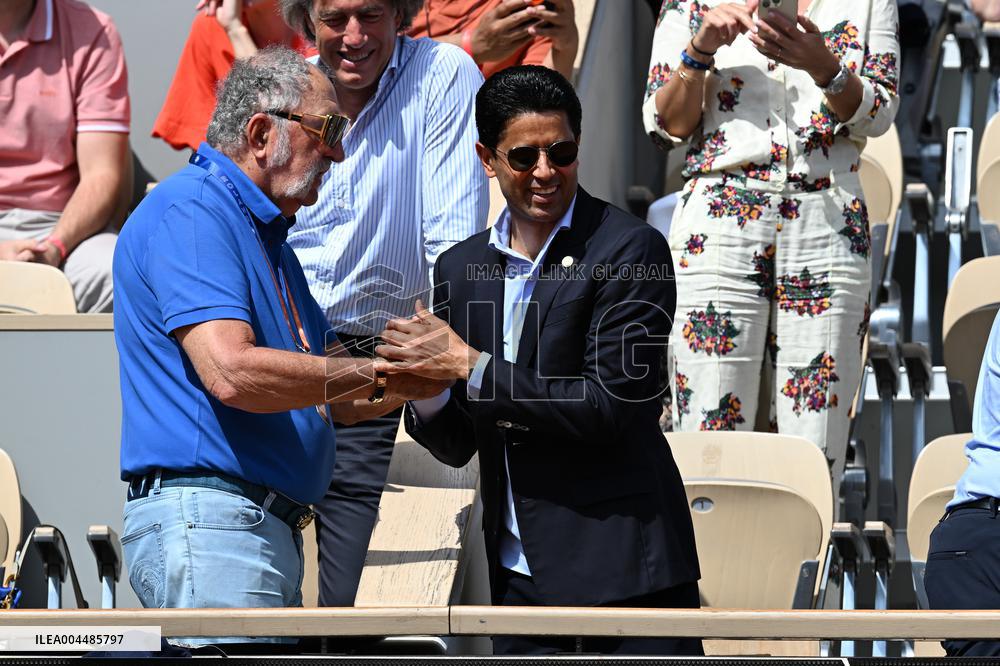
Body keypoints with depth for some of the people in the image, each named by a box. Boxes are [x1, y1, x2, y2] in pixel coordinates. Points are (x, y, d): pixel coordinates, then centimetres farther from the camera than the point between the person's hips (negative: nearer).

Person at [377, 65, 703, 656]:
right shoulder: (461, 268, 10)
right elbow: (459, 445, 14)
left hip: (621, 564, -5)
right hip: (519, 572, 6)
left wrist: (471, 366, -16)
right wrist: (426, 399, -9)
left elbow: (610, 406, -17)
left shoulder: (631, 250, -8)